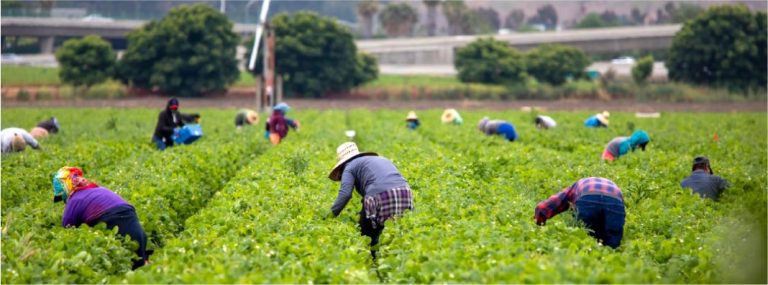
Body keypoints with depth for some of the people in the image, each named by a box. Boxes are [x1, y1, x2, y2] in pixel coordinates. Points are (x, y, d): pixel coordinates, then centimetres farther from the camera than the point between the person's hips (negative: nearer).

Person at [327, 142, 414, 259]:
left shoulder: (350, 167, 17)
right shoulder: (380, 159, 37)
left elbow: (345, 193, -1)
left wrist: (331, 215, 0)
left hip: (379, 197, -6)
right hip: (405, 193, 6)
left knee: (368, 236, 8)